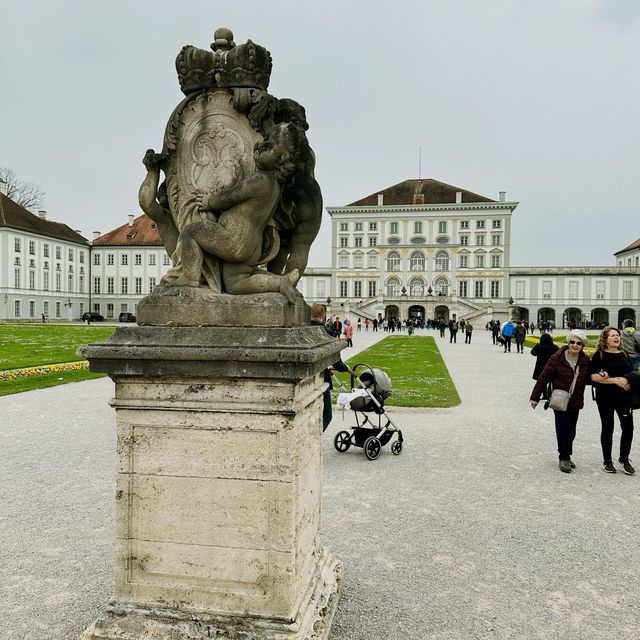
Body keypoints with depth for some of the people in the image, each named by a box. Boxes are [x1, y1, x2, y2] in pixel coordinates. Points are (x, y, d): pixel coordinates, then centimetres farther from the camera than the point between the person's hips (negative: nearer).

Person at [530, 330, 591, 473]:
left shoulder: (585, 361, 3)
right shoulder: (557, 358, -11)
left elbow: (587, 379, 15)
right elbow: (543, 378, -7)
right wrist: (535, 397, -5)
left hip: (575, 402, 4)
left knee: (571, 432, 11)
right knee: (564, 430, -8)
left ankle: (567, 456, 29)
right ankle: (563, 458, 8)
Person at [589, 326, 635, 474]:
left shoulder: (624, 355, 11)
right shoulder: (599, 355, -4)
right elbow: (593, 377, -12)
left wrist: (626, 380, -8)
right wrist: (615, 380, -17)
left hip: (624, 396, 4)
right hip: (605, 397, -4)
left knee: (628, 426, -1)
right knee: (607, 428, 6)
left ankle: (624, 459, 20)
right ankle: (607, 461, 21)